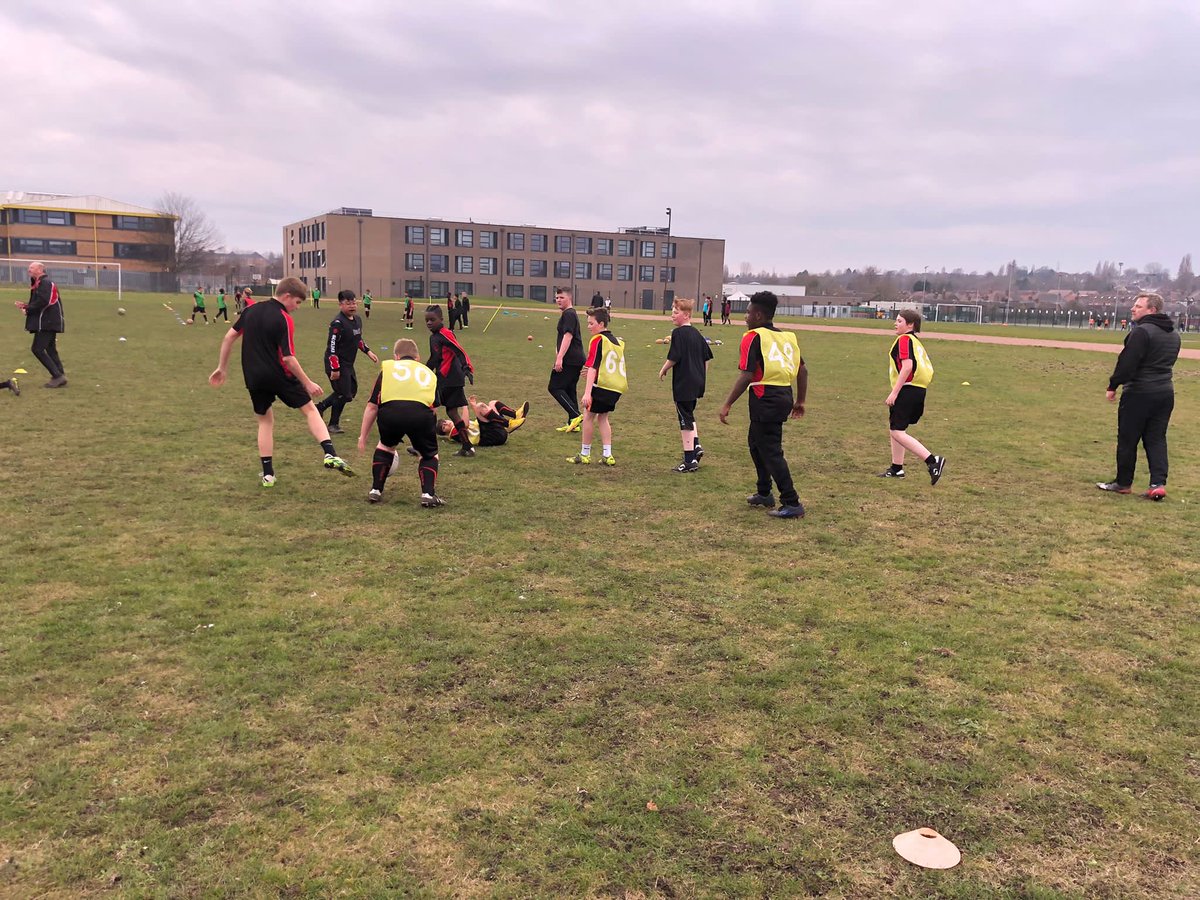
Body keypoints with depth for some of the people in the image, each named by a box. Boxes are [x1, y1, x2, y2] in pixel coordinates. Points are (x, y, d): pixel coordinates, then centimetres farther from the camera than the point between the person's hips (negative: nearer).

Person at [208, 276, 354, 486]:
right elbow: (288, 358, -16)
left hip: (254, 378, 5)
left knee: (265, 420, 18)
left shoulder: (251, 310, 6)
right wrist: (308, 383, -9)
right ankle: (330, 454, -9)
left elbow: (229, 337, 9)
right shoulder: (284, 319, -13)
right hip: (279, 376, -5)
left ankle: (268, 474, 14)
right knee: (310, 410, 8)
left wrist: (222, 368, 18)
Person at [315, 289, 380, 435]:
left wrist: (368, 352, 15)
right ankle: (333, 424, 14)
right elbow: (332, 346, -21)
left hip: (348, 364, 9)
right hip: (336, 364, -9)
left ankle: (320, 407, 29)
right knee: (344, 394, -4)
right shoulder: (338, 323, -20)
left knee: (352, 391, 17)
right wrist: (335, 369, -23)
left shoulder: (357, 320, 7)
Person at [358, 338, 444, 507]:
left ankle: (375, 490, 30)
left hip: (389, 411, 0)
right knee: (429, 454, 24)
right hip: (421, 413, 0)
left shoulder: (388, 367, 28)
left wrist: (363, 437, 31)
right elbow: (434, 404, 30)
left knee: (385, 446, 31)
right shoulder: (428, 372, 34)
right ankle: (428, 494, 7)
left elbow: (372, 406, 23)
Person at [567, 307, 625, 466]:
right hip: (617, 388, 7)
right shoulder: (618, 341, 16)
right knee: (602, 417, 20)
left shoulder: (598, 340, -7)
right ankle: (607, 455, 14)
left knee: (588, 416, 6)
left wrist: (587, 393, -20)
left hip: (602, 385, -7)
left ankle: (584, 455, 12)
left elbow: (592, 368, -15)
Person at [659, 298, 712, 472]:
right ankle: (696, 446, 15)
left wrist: (663, 369, -1)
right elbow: (707, 357, 16)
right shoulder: (697, 334, 11)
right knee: (689, 415, 25)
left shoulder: (678, 333, -13)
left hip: (683, 383, -8)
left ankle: (690, 461, 4)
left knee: (685, 420, -1)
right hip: (697, 382, 8)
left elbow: (674, 357, -19)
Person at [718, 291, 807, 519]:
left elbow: (746, 376, -17)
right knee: (755, 441, 24)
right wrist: (800, 401, 23)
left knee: (771, 452, -1)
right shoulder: (787, 336, 12)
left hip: (766, 399, -8)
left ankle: (792, 504, 0)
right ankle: (764, 493, 32)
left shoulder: (753, 337, -9)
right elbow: (802, 370, 13)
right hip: (784, 397, 8)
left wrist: (727, 405, -13)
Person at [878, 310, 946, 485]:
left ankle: (932, 460, -17)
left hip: (907, 390, -10)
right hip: (919, 390, 10)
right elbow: (928, 369, 18)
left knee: (897, 432, -10)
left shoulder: (904, 339, -9)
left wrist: (894, 392, -22)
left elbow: (907, 366, -21)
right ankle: (896, 468, 25)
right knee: (894, 428, 19)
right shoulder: (916, 341, 19)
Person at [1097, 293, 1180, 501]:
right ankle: (1158, 483, 0)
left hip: (1140, 392, -8)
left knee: (1127, 439, 4)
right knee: (1157, 439, 10)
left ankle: (1123, 483, 13)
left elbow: (1127, 363, -19)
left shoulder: (1142, 331, -16)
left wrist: (1113, 386, -11)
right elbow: (1168, 362, 19)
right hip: (1166, 392, 8)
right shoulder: (1173, 334, 13)